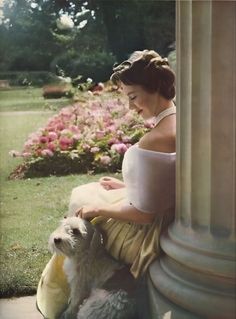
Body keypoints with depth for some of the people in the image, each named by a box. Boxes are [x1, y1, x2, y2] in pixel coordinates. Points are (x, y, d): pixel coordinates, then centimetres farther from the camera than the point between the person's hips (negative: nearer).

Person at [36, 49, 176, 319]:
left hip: (150, 235, -9)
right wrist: (127, 186, 12)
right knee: (82, 195, 24)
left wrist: (98, 208, -12)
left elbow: (143, 213, -26)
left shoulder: (153, 142, -31)